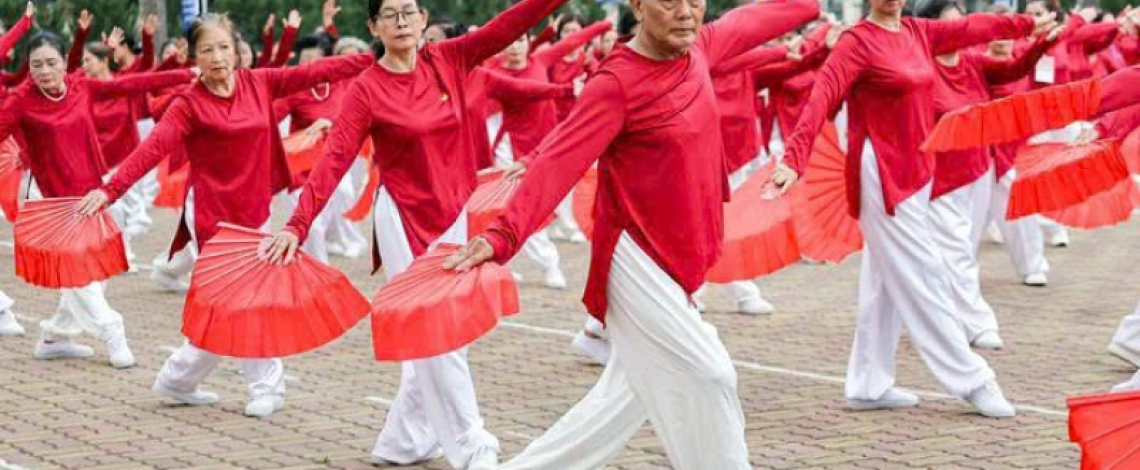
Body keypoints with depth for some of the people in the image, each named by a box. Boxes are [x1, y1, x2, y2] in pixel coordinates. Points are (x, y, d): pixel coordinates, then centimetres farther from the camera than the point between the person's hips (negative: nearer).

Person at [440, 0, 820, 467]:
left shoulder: (697, 47, 3)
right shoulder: (616, 82, -19)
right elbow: (558, 161, -26)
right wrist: (503, 236, -36)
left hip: (675, 261, 8)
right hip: (639, 261, -8)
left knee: (631, 393, 14)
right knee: (705, 378, -8)